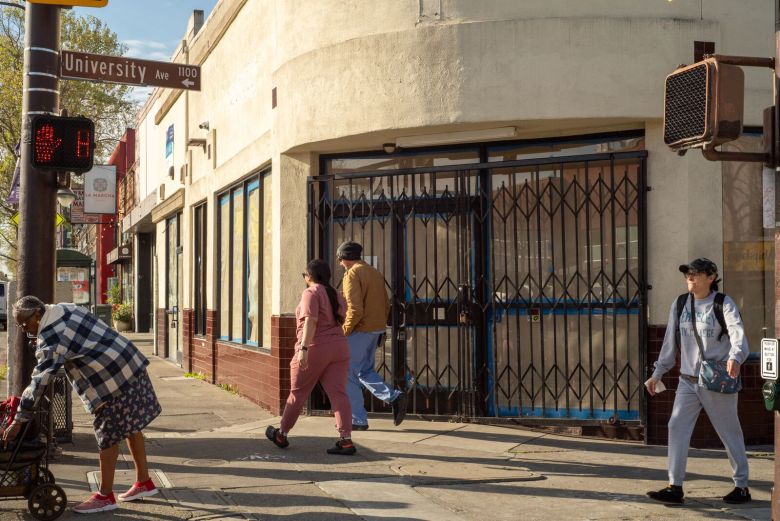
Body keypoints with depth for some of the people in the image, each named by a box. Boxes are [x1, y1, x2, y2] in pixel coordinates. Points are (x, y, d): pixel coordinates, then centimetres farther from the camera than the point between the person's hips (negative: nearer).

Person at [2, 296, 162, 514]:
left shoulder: (51, 337, -18)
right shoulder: (64, 309, 8)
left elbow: (39, 381, -23)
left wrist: (18, 421, -20)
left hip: (115, 381, -10)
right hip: (132, 365, 10)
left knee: (109, 436, 1)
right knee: (130, 427, 19)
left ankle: (105, 496, 12)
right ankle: (144, 483, 30)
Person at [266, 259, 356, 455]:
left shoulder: (311, 293, -8)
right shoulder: (336, 295, 16)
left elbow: (310, 321, -20)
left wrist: (304, 348, -26)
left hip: (314, 349, -6)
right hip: (339, 347, 6)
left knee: (297, 393, 9)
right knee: (337, 393, -1)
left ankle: (281, 435, 24)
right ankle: (346, 440, -12)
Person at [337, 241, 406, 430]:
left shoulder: (352, 275, -14)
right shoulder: (375, 273, 12)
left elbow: (355, 309, -22)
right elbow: (386, 305, 15)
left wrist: (344, 330, -12)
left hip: (359, 331, -8)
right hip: (376, 330, 8)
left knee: (348, 374, 3)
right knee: (365, 370, 19)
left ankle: (358, 420, 5)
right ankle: (393, 397, 2)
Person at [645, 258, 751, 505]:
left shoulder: (723, 304, -8)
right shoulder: (679, 304, 6)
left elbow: (737, 333, -24)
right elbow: (670, 342, 12)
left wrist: (735, 357, -45)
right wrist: (657, 373, 12)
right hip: (688, 380, 5)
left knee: (729, 432, 6)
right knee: (677, 427, -5)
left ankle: (741, 486, 21)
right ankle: (675, 487, -1)